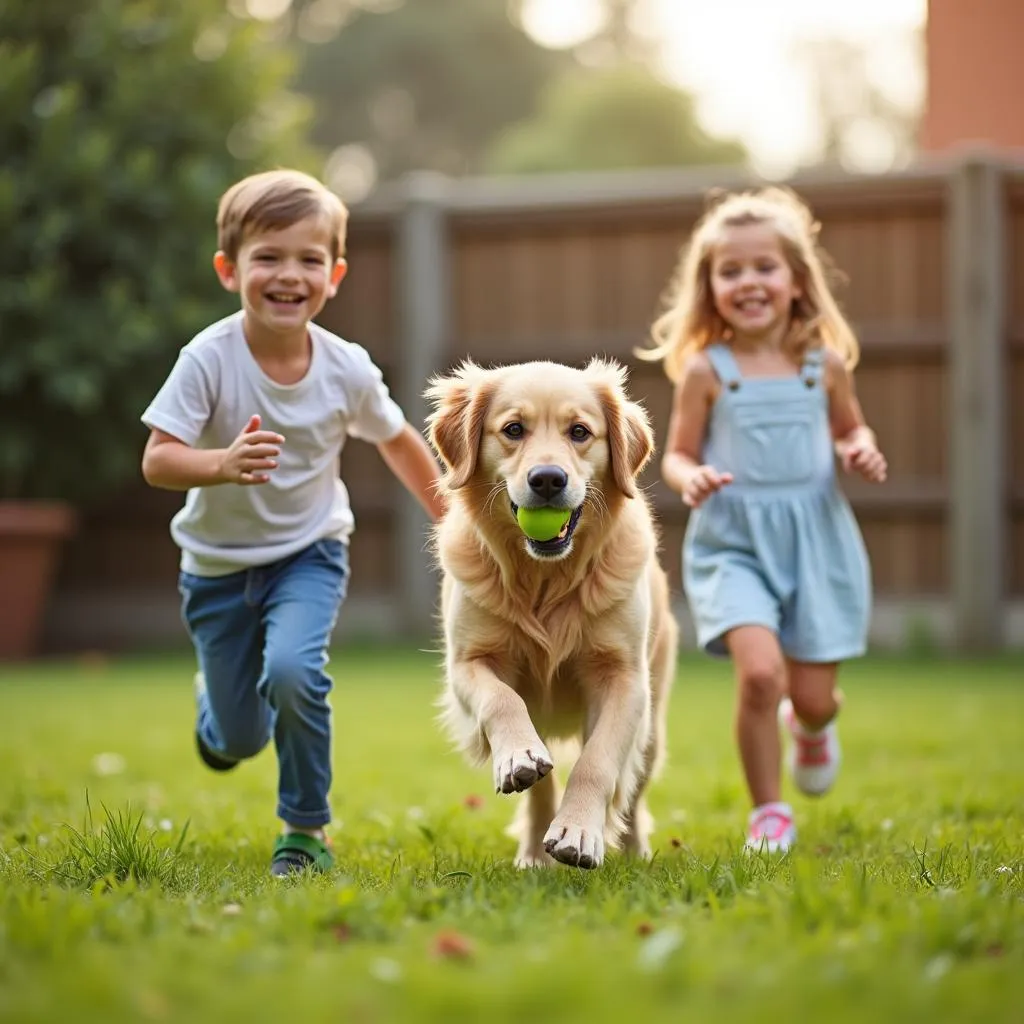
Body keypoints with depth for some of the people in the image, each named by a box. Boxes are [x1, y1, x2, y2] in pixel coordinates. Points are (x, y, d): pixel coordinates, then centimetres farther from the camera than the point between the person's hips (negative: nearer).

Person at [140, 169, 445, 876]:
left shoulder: (347, 368, -14)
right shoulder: (209, 359, -22)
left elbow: (398, 441, 5)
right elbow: (157, 461, -26)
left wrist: (450, 518, 12)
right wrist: (223, 465, -45)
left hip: (309, 555, 0)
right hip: (218, 562, 0)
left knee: (292, 671, -29)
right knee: (240, 741, 9)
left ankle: (307, 831, -7)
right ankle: (217, 705, 49)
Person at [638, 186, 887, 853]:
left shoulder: (826, 363, 1)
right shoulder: (705, 371, -5)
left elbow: (852, 430, 16)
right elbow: (678, 454, 3)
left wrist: (863, 453, -6)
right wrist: (691, 479, -19)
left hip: (815, 538, 2)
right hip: (733, 543, -2)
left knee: (813, 695, 5)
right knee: (759, 671, -22)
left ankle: (812, 725, 47)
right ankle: (768, 812, 0)